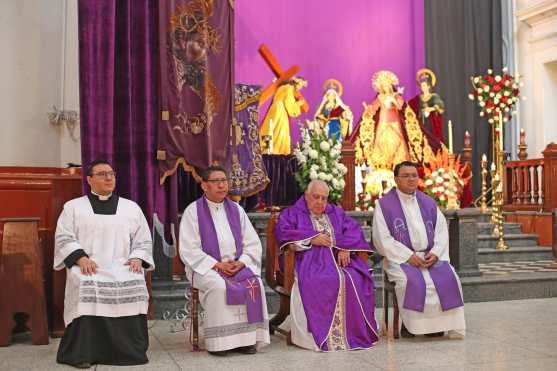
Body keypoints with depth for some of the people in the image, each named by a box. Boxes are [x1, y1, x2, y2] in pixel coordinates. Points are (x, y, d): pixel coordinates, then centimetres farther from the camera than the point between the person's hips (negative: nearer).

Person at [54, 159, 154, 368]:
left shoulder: (131, 207, 19)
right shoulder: (73, 207, 15)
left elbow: (143, 240, 17)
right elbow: (64, 238, 5)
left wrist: (137, 258, -3)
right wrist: (81, 257, -12)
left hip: (122, 265, 1)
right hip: (87, 267, -1)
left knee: (134, 285, -31)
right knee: (86, 288, -34)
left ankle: (130, 350, -20)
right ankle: (82, 353, -25)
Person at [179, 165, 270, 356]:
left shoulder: (236, 210, 11)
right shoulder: (193, 211, -1)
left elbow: (253, 243, 10)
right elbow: (189, 249, -7)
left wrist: (241, 262, -9)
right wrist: (217, 265, -16)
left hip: (238, 266, 4)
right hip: (205, 267, -3)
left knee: (255, 283, -25)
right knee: (219, 286, -34)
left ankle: (247, 338, -19)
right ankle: (219, 341, -25)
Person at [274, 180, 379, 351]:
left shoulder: (336, 213, 28)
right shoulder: (292, 213, 18)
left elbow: (354, 229, 13)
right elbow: (282, 232, -1)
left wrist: (346, 248, -7)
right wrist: (312, 238, -8)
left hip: (340, 258, 3)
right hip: (309, 259, -3)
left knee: (356, 279, -28)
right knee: (323, 281, -36)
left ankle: (357, 331, -23)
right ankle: (323, 335, -32)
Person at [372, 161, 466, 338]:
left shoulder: (428, 203, 15)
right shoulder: (384, 204, 1)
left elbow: (442, 230, 11)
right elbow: (382, 239, -6)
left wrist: (435, 252, -9)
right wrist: (408, 256, -16)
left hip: (430, 256, 4)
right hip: (400, 258, -4)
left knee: (448, 277, -22)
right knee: (412, 281, -32)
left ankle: (437, 325, -12)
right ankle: (410, 325, -15)